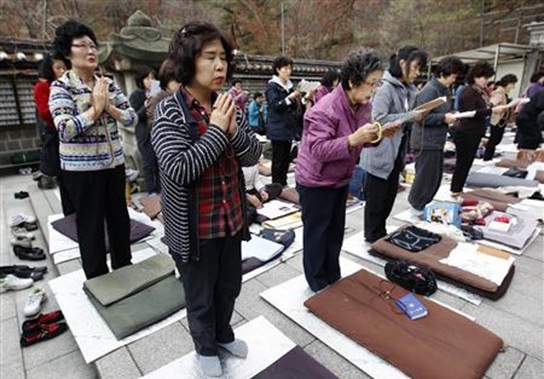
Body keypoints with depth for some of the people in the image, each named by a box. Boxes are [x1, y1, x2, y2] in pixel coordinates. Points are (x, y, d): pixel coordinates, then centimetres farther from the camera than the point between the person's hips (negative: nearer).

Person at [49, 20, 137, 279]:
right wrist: (95, 109, -15)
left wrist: (109, 107, -14)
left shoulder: (107, 84, 7)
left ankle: (124, 270, 34)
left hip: (113, 163, 5)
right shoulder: (61, 87, -6)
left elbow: (132, 118, 2)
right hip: (81, 168, -4)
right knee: (91, 224, 7)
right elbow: (64, 129, -19)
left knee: (120, 219, 14)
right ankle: (97, 281, 24)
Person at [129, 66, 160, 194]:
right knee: (149, 164, -2)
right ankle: (151, 192, 7)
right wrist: (145, 107, -23)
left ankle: (160, 189, 18)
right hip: (145, 134, -4)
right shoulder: (136, 95, -1)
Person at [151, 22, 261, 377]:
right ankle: (205, 347, 46)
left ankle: (223, 334, 52)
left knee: (229, 287, 23)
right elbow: (179, 170, -25)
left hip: (231, 219, 5)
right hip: (194, 227, -5)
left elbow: (253, 155, -2)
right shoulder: (170, 112, -16)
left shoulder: (229, 106, 0)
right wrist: (216, 130, -25)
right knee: (201, 295, 17)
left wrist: (233, 129, -20)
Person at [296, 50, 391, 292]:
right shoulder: (325, 109, -26)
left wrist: (376, 137, -10)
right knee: (317, 234, 7)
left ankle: (333, 279, 37)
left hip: (340, 179, 8)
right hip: (316, 182, -8)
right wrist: (353, 139, -39)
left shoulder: (364, 105, -1)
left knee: (336, 231, 18)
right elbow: (318, 150, -30)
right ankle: (318, 285, 27)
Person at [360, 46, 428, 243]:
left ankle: (380, 233, 33)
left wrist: (416, 117, -2)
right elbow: (379, 119, -25)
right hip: (381, 152, -9)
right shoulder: (386, 88, -16)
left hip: (396, 151, 9)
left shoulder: (408, 90, 10)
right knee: (376, 197, 5)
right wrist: (410, 116, -21)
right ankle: (373, 236, 21)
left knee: (390, 195, 17)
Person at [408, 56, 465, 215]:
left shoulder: (443, 90, 13)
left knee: (436, 176, 17)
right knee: (426, 176, -1)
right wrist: (444, 118, -20)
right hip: (426, 142, -10)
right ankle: (416, 207, 16)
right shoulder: (429, 91, -18)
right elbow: (422, 117, -23)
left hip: (436, 141, 10)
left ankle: (424, 204, 31)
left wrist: (451, 114, 6)